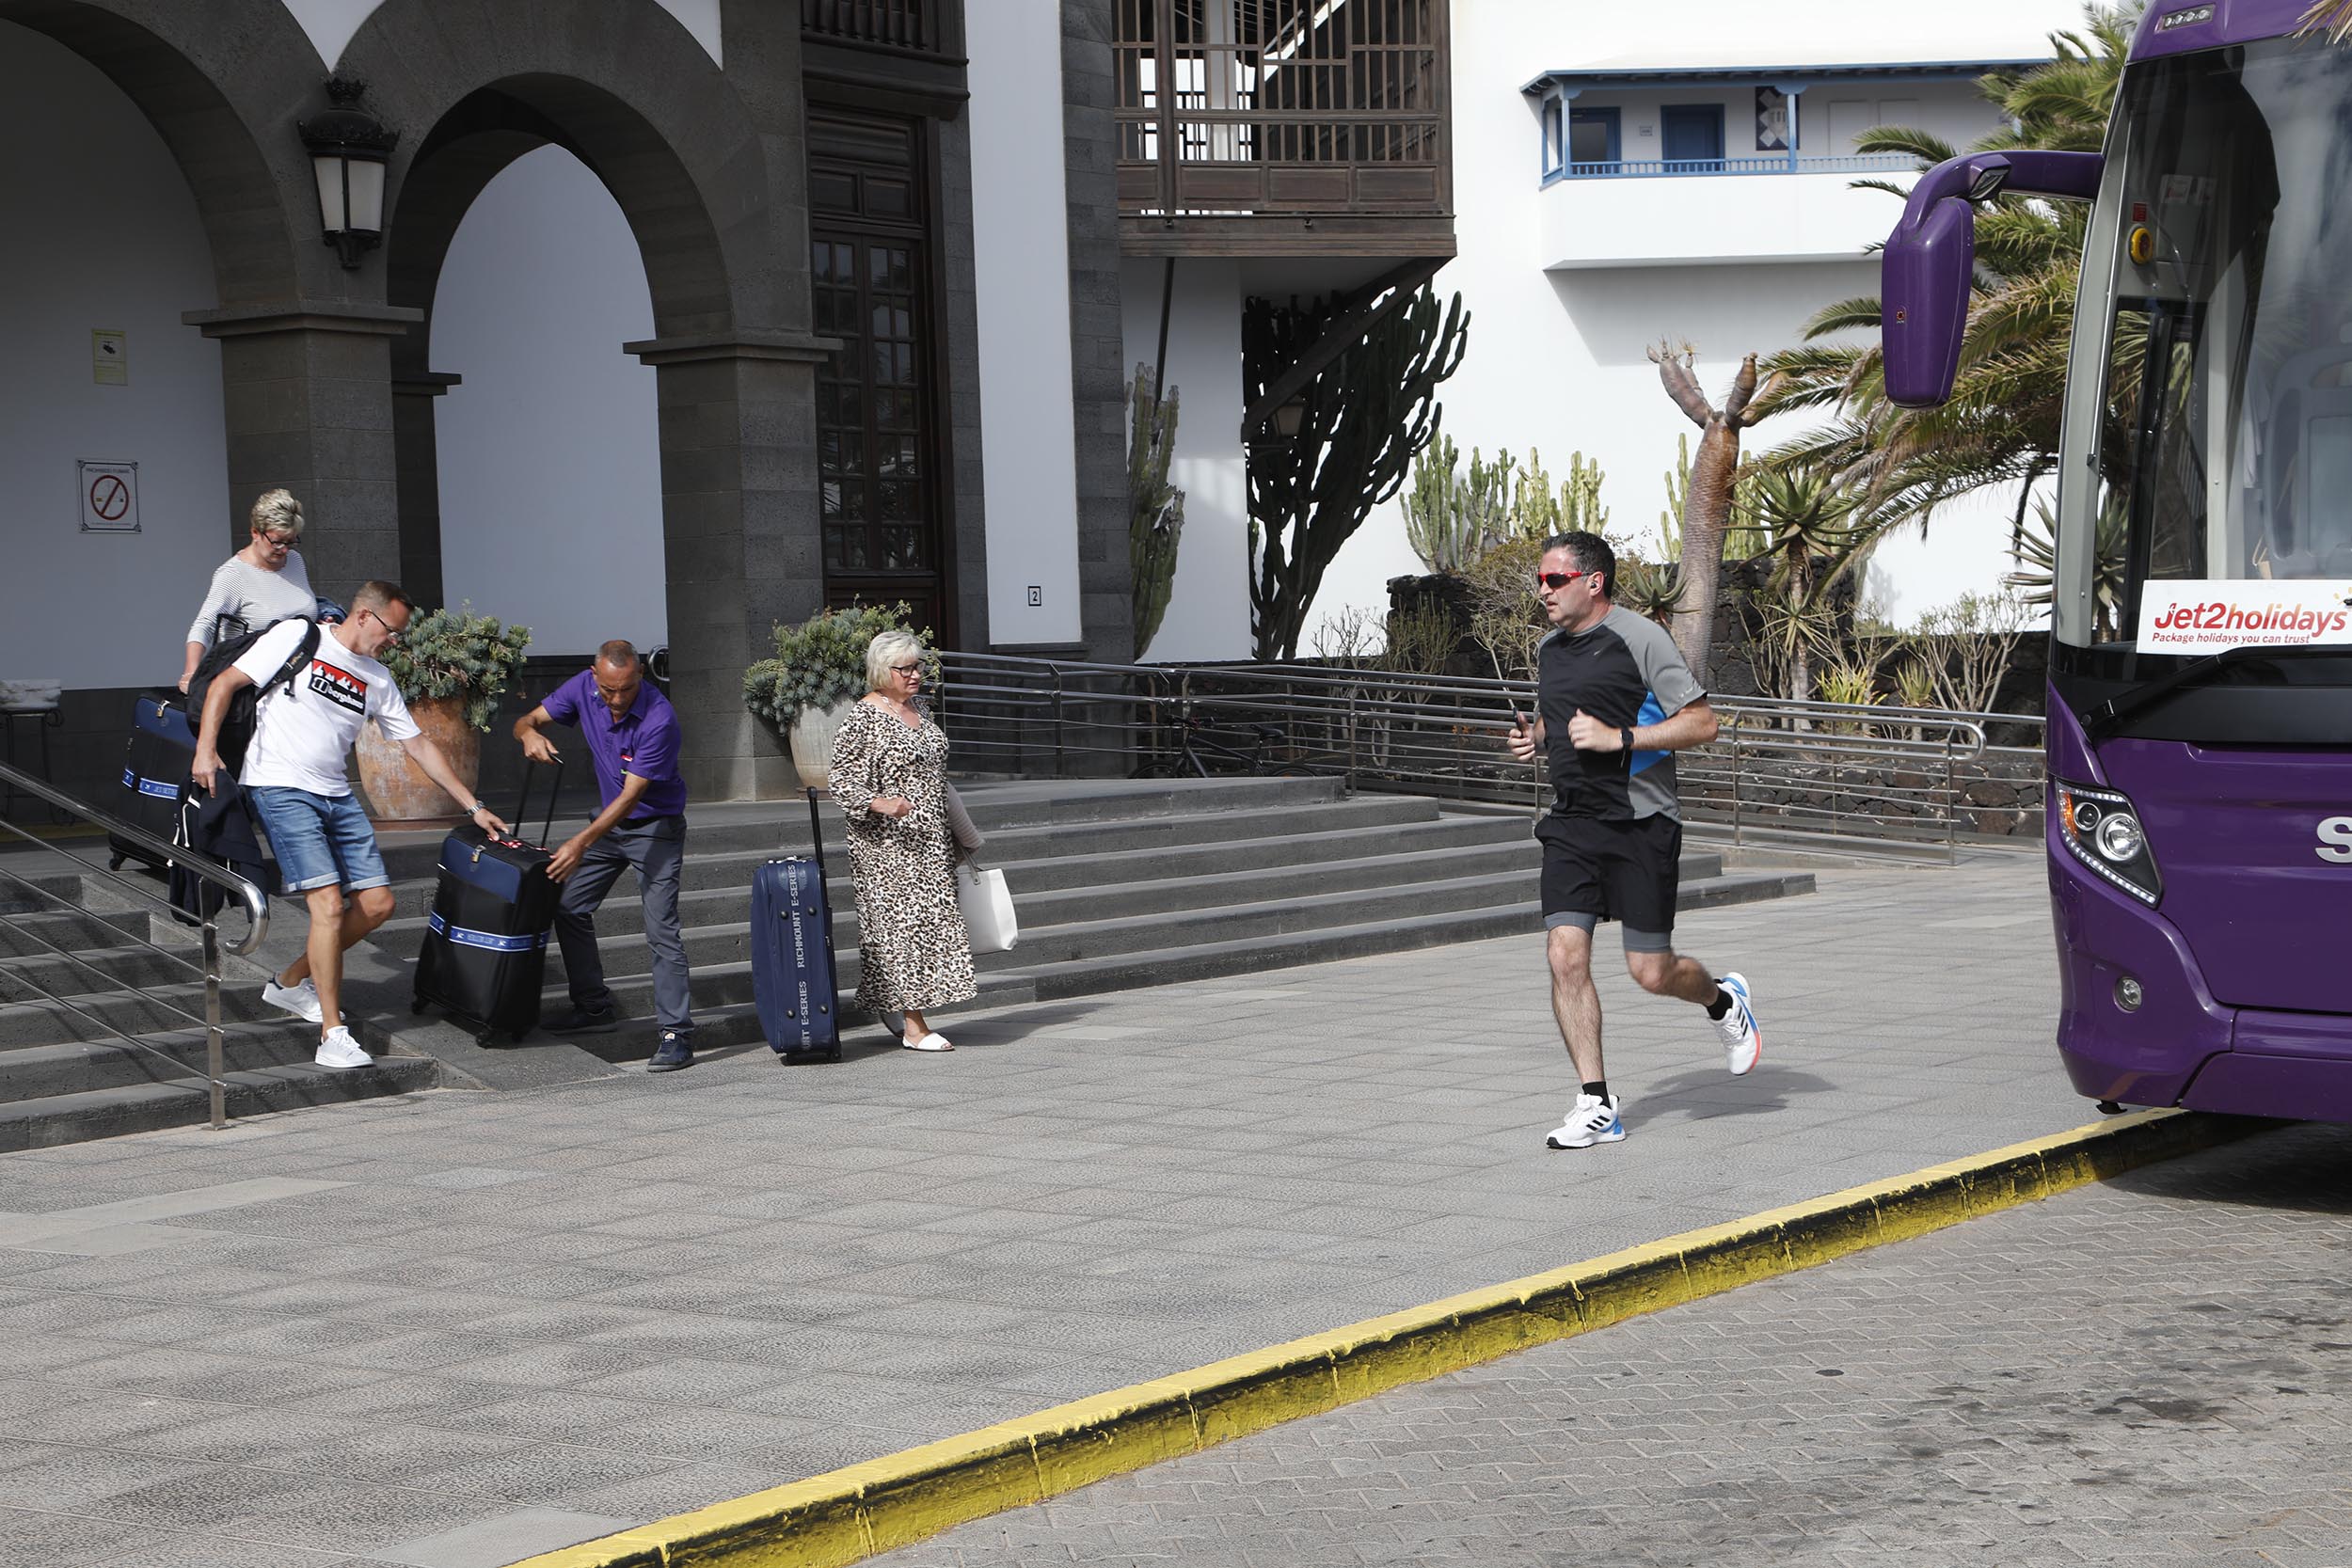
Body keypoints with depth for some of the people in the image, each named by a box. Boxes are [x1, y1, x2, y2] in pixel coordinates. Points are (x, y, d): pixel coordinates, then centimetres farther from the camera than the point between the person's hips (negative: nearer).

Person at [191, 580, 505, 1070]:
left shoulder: (378, 679, 15)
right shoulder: (298, 637, -3)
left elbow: (418, 746, 18)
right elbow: (224, 683, -5)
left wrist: (473, 806, 15)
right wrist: (206, 749, -18)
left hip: (336, 796, 7)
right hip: (280, 789, -7)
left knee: (377, 905, 2)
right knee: (330, 904, -17)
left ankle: (292, 982, 22)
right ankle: (332, 1037, -12)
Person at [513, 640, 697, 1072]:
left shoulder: (659, 719, -30)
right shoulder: (584, 688, -11)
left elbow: (631, 796, -30)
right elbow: (527, 720, 0)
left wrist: (580, 843, -36)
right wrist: (529, 733, -27)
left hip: (656, 827, -7)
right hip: (611, 821, 7)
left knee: (661, 929, -16)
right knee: (569, 907, 8)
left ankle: (677, 1034, -16)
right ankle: (595, 1007, 22)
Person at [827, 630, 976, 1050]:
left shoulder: (919, 710, 14)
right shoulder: (861, 718, -9)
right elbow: (842, 781, -12)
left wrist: (954, 832, 25)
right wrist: (880, 803, -28)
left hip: (932, 840, 8)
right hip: (887, 843, -8)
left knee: (933, 919, 7)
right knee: (903, 921, -9)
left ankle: (910, 1016, 16)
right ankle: (913, 1026, -7)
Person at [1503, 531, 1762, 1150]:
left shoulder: (1640, 638, -9)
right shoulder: (1549, 648, 12)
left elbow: (1702, 723, -12)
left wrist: (1617, 738, -20)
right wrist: (1535, 736, 7)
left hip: (1640, 823, -6)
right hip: (1571, 822, 6)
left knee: (1651, 971, 0)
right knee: (1565, 956, -9)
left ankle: (1723, 1000, 35)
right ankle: (1597, 1104, -3)